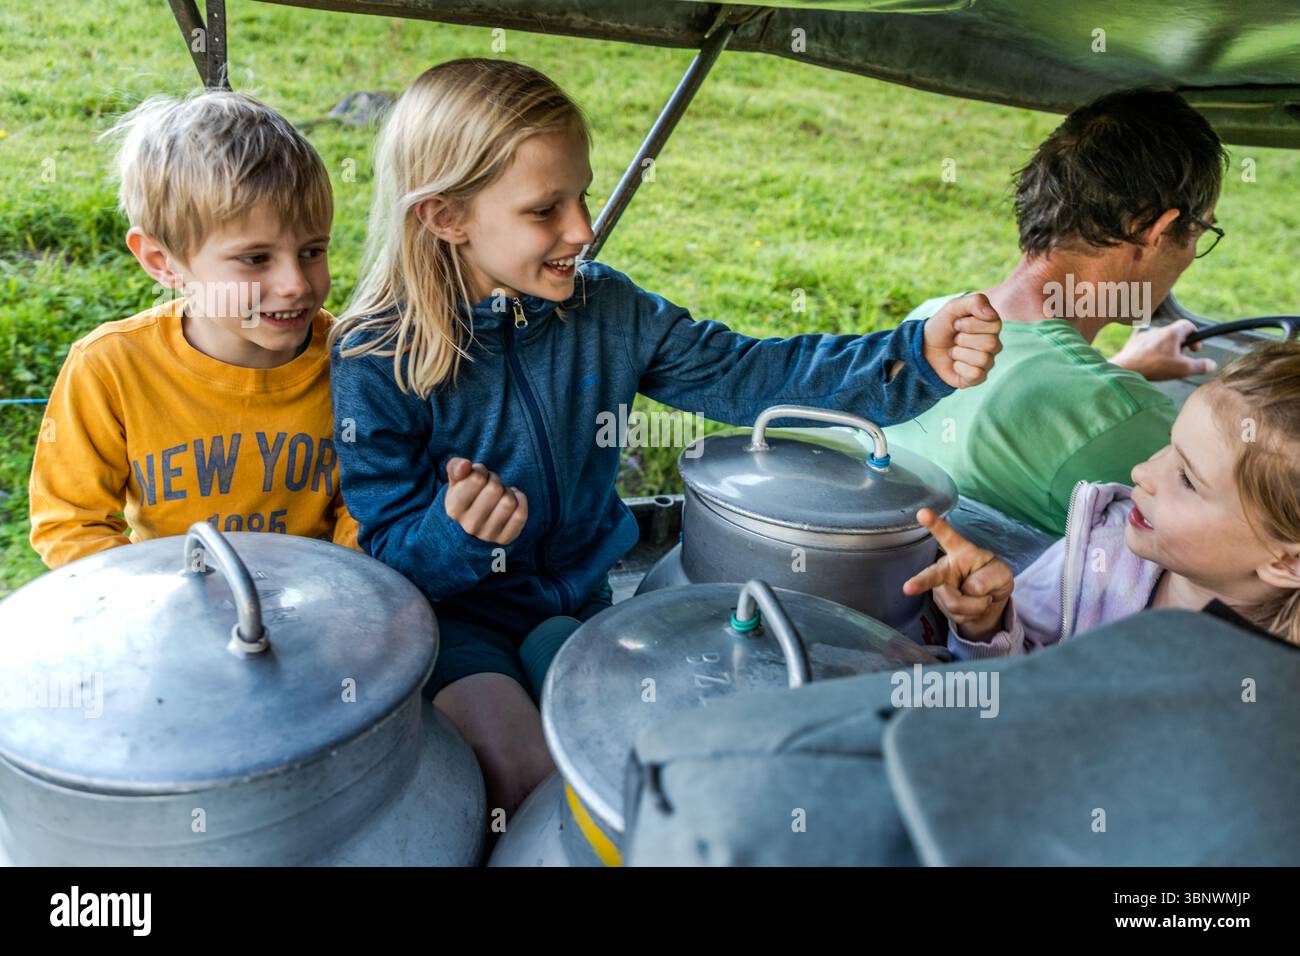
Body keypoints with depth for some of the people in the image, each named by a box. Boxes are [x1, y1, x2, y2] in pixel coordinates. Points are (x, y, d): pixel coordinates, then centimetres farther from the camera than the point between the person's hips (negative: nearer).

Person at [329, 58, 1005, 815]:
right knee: (527, 776, -22)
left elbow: (744, 373, -10)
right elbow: (387, 550, -14)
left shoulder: (607, 311, -7)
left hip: (575, 602, 4)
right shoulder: (374, 363, -18)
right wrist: (457, 533, -38)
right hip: (450, 614, -4)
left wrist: (916, 360, -21)